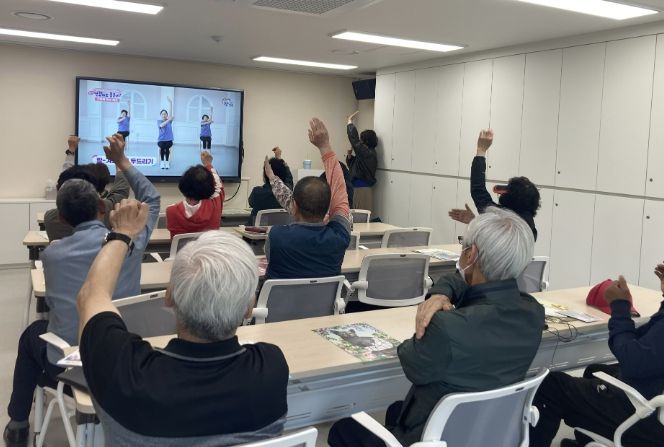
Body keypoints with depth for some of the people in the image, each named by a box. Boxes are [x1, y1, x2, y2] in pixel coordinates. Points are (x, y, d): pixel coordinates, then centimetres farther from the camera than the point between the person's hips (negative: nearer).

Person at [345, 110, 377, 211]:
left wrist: (350, 121, 0)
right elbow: (353, 165, 26)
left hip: (363, 189, -10)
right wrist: (350, 155, 6)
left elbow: (353, 138, -13)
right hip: (359, 188, 10)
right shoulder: (366, 153, 14)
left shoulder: (367, 153, -14)